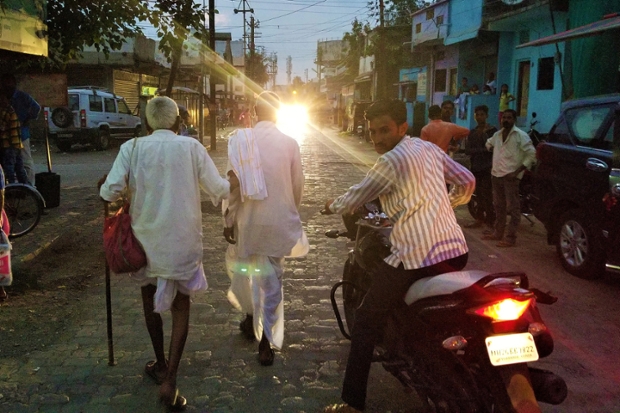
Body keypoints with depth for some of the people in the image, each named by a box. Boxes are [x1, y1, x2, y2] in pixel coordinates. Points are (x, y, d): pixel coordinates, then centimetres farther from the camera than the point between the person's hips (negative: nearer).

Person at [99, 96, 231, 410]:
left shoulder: (132, 148, -7)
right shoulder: (191, 147, -7)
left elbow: (109, 192, -15)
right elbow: (218, 190, -7)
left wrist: (106, 189, 8)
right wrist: (231, 182, 15)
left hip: (146, 238, 1)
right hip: (183, 240, -1)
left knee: (150, 296, 24)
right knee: (180, 305, 12)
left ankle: (161, 364, 39)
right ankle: (169, 380, 3)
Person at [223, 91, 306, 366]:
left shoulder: (241, 140, -8)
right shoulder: (289, 143, -5)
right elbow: (297, 185, 2)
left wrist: (228, 219, 0)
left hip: (248, 219, -1)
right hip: (279, 220, 1)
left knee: (240, 266, 23)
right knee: (271, 277, 8)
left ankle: (251, 317, 35)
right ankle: (267, 342, 10)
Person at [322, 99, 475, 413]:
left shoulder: (391, 161, -9)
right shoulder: (430, 149, 12)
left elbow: (354, 199, -2)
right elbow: (467, 182, 20)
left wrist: (332, 206, 19)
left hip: (415, 258, -8)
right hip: (456, 250, 8)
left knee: (366, 323, 5)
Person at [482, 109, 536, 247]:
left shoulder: (521, 135, -8)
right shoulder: (497, 135, 11)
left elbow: (532, 155, -12)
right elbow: (489, 144, 35)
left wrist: (517, 172, -16)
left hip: (510, 176, -7)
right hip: (496, 174, 7)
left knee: (512, 208, -5)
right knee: (498, 206, 15)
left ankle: (511, 237, -4)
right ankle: (498, 232, 26)